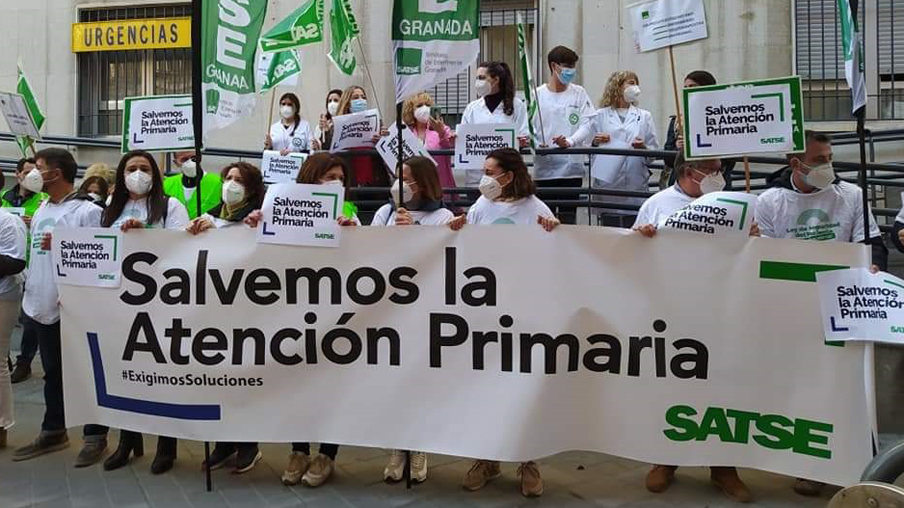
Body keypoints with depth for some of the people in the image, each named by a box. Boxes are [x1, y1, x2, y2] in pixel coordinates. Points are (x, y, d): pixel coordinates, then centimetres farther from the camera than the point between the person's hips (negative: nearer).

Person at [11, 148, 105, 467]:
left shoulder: (88, 210, -11)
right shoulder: (41, 210, 15)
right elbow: (35, 253, 19)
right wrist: (30, 289, 12)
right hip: (43, 304, 8)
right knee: (52, 372, 17)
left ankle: (95, 436, 11)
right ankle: (53, 431, 30)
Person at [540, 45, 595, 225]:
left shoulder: (579, 93, 7)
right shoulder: (537, 95, 5)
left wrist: (570, 141, -24)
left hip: (572, 168, 0)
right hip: (544, 168, 0)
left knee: (568, 219, 3)